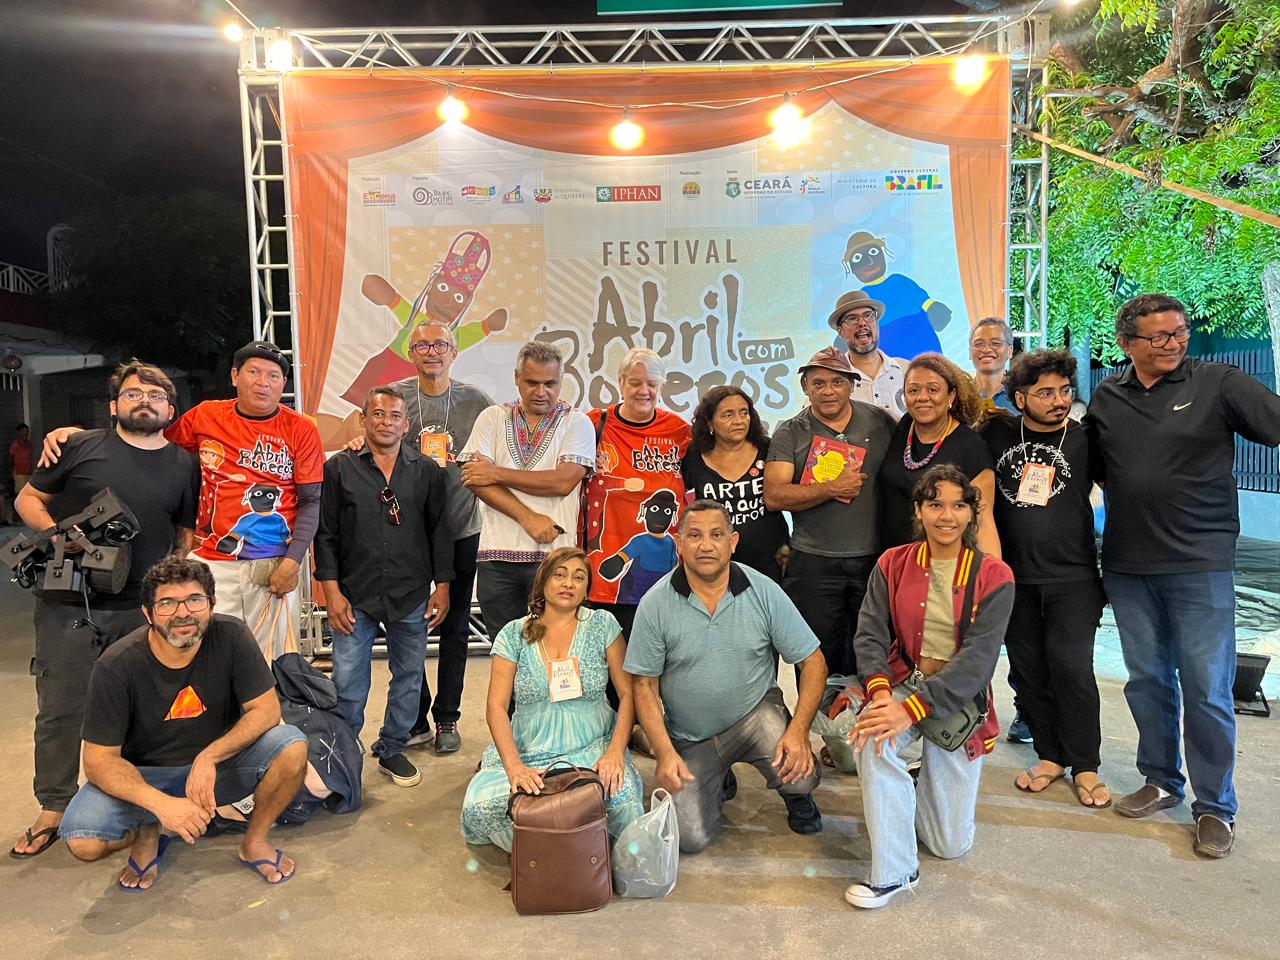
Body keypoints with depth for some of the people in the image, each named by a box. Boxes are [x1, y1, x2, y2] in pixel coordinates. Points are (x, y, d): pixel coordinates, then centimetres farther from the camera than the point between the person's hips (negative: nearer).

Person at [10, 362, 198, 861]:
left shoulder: (183, 465, 7)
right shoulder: (81, 447, 2)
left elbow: (186, 535, 12)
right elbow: (28, 498, 8)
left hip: (141, 610, 1)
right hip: (67, 606, -1)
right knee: (60, 711, 7)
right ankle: (54, 807, 23)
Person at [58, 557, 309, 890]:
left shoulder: (231, 636, -19)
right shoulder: (116, 666, -21)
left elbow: (266, 710, -15)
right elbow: (99, 759, -18)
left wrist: (209, 757, -30)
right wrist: (162, 804, -33)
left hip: (219, 762, 1)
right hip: (144, 774, 0)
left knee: (292, 746, -27)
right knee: (82, 841, -27)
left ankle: (254, 841, 0)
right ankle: (148, 833, 9)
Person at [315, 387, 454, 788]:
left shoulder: (426, 470, 6)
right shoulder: (339, 468, 1)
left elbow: (439, 530, 8)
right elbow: (325, 533, 1)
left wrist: (442, 585, 3)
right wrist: (331, 591, -5)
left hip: (411, 597, 2)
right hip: (355, 597, -2)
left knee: (409, 677, 11)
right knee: (347, 684, 2)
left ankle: (392, 749, 29)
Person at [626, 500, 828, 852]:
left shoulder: (764, 592, -12)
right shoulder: (656, 604, -13)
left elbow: (813, 663, -7)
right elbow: (645, 685, -7)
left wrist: (799, 731, -20)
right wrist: (665, 752, -18)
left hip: (756, 713, 0)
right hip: (688, 737, 1)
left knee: (800, 775, -27)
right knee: (690, 839, -8)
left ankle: (796, 797, 13)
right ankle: (719, 784, 27)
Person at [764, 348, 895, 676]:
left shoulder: (880, 422, 6)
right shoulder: (790, 433, 1)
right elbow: (774, 496, -9)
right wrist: (834, 488, -15)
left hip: (874, 559, 2)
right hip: (814, 564, -1)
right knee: (821, 662, 6)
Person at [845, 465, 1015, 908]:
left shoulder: (993, 577, -7)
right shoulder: (893, 564, 0)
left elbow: (977, 657, -17)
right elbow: (870, 634, -7)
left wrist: (912, 708, -28)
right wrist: (880, 693, -28)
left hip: (958, 699, 0)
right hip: (902, 684, 1)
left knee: (951, 844, 1)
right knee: (872, 736, -36)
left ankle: (919, 787, 35)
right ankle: (893, 870, -20)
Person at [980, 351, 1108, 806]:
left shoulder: (1084, 439, -2)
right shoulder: (996, 434, 2)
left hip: (1071, 576, -2)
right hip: (1014, 577, 3)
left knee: (1071, 667, -6)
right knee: (1028, 670, 9)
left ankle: (1085, 766, 10)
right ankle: (1050, 755, 24)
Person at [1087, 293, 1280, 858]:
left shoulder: (1218, 383, -3)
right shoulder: (1106, 397, 8)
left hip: (1199, 564, -4)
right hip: (1127, 566, 4)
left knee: (1207, 691, 1)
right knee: (1147, 681, 15)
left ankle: (1215, 807, 18)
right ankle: (1161, 781, 32)